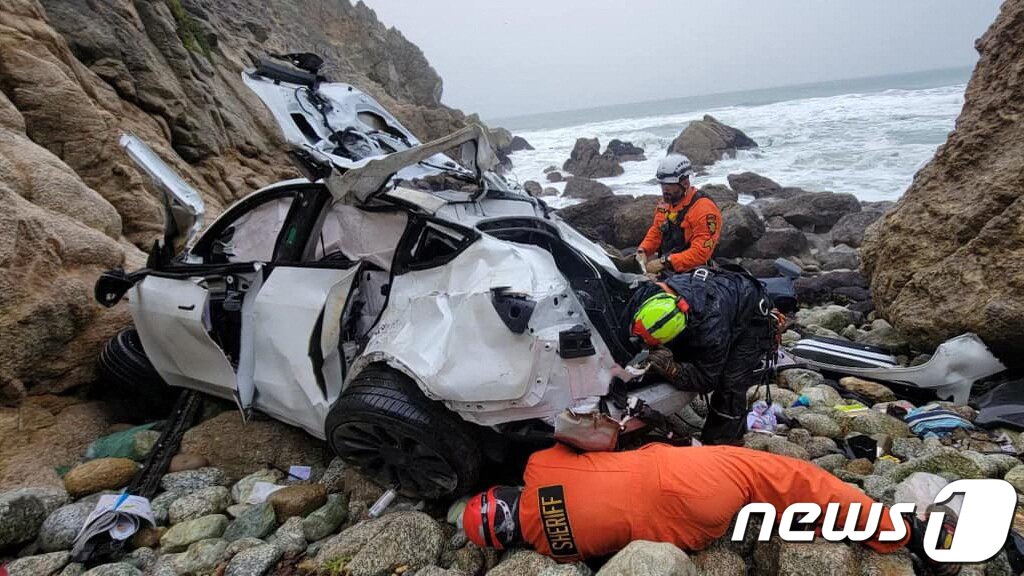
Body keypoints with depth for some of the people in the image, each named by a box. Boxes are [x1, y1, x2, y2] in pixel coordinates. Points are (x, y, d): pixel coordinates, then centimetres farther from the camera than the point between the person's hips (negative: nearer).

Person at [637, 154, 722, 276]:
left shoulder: (704, 209, -15)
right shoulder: (665, 203, 8)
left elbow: (700, 253, -22)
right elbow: (655, 232, 18)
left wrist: (664, 262, -25)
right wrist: (643, 251, -2)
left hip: (689, 271, -7)